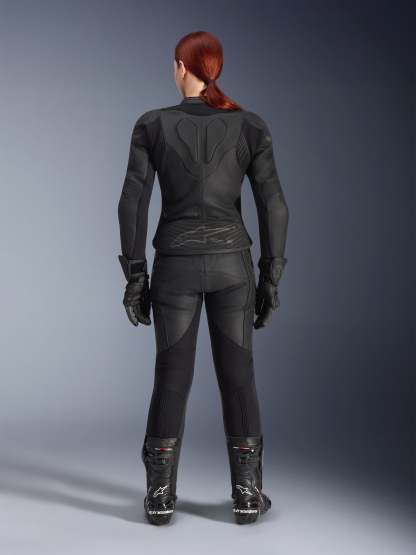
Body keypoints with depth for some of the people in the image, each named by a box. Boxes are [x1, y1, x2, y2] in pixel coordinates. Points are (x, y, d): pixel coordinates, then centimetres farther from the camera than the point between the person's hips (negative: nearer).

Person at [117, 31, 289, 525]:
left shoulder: (152, 125, -3)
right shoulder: (250, 126, 0)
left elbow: (133, 203, -6)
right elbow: (273, 205, -3)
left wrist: (135, 276, 0)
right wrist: (270, 278, 4)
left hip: (176, 262, 0)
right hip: (230, 261, 1)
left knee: (172, 378, 9)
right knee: (237, 377, 10)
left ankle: (160, 495, 12)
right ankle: (247, 493, 12)